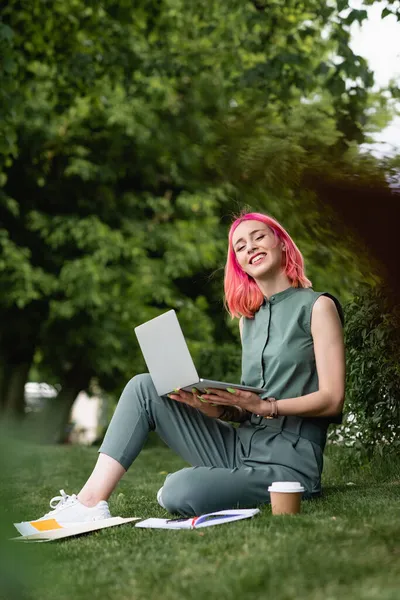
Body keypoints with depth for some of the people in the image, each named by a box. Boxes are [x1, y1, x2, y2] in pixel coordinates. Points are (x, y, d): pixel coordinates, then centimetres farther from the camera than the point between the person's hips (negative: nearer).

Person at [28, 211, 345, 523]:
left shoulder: (317, 306, -2)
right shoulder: (249, 318, 18)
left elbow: (332, 400, -9)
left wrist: (265, 406, -21)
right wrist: (217, 408, -6)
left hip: (289, 461, -7)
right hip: (240, 448, 7)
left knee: (179, 494, -35)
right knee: (144, 387, -4)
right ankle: (91, 500, -14)